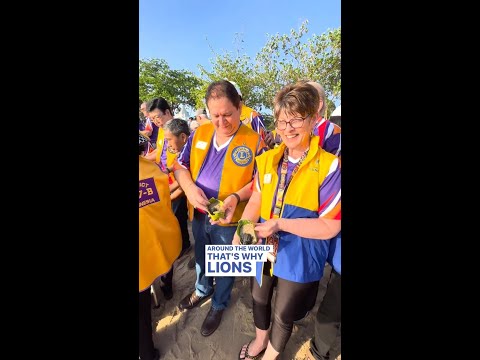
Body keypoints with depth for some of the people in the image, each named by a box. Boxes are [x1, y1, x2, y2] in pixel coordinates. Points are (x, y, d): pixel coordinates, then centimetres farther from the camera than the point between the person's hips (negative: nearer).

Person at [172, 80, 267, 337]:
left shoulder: (254, 141, -16)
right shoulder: (200, 133, -4)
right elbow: (180, 165, 2)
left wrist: (237, 196, -28)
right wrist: (189, 186, -19)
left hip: (229, 220, -4)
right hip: (199, 214, 5)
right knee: (201, 258, 28)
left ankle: (219, 305, 49)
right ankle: (202, 290, 59)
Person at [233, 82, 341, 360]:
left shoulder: (329, 166, -20)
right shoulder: (267, 160, -5)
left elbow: (331, 227, -20)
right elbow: (255, 202, 1)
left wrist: (279, 223, -26)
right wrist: (240, 233, -13)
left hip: (299, 261, -4)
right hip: (264, 250, 5)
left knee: (283, 315, 20)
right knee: (259, 299, 28)